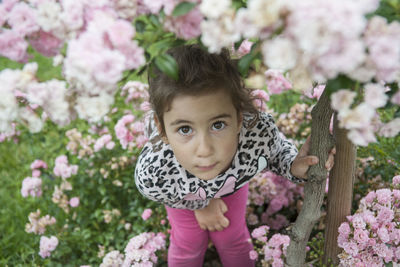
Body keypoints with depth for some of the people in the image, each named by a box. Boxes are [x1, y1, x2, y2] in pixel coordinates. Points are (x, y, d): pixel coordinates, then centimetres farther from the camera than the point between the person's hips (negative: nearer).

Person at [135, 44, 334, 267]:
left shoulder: (260, 132, -45)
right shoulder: (150, 175, -47)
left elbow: (275, 151, -18)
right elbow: (168, 194, -19)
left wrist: (294, 166, -37)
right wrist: (201, 204, -8)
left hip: (233, 181, 1)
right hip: (181, 191, -1)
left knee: (232, 237, 17)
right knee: (188, 241, 17)